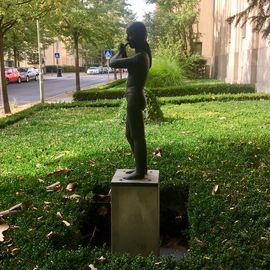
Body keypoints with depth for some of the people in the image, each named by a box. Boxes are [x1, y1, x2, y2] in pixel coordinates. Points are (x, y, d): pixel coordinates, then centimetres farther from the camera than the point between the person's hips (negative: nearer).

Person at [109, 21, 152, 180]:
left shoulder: (139, 57, -18)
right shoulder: (143, 55, 12)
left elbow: (112, 63, -18)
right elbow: (128, 65, 28)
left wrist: (119, 52, 0)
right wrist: (124, 53, 16)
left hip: (135, 100, -10)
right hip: (135, 99, 10)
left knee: (138, 136, -1)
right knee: (130, 135, 18)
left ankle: (140, 172, 9)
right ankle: (141, 167, 27)